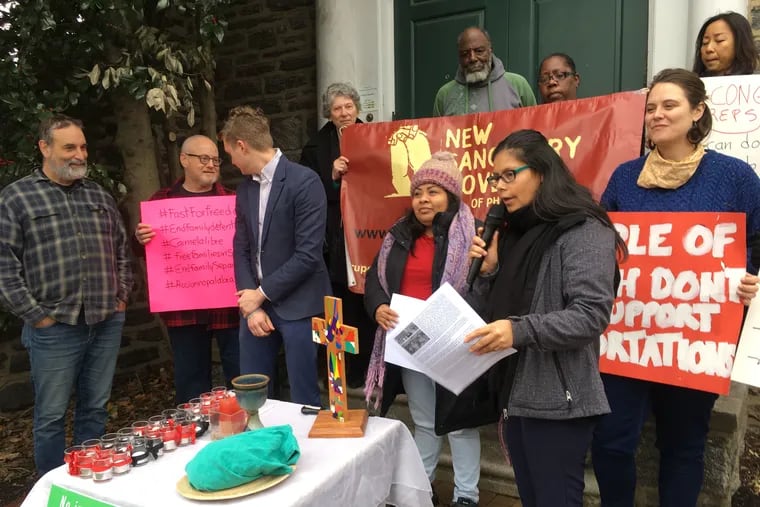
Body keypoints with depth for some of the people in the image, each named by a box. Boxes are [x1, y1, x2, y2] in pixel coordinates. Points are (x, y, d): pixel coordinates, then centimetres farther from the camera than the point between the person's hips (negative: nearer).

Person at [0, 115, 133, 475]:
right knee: (51, 416, 8)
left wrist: (122, 295, 8)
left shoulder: (100, 196, 13)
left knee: (95, 409, 15)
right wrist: (35, 315, -10)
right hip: (54, 328, -4)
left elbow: (122, 249, 17)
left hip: (107, 323, 4)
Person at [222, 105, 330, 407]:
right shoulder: (245, 188, 9)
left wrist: (261, 294, -11)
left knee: (303, 400, 5)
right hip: (256, 302, 6)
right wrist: (251, 305, -4)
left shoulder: (304, 181, -12)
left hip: (297, 305, -6)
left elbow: (308, 253, -18)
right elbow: (241, 249, 8)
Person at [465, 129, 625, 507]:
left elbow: (592, 315, -21)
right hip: (514, 392, 8)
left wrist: (520, 330, -32)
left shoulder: (584, 230, -11)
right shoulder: (516, 231, 14)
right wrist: (489, 271, 0)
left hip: (557, 400, -8)